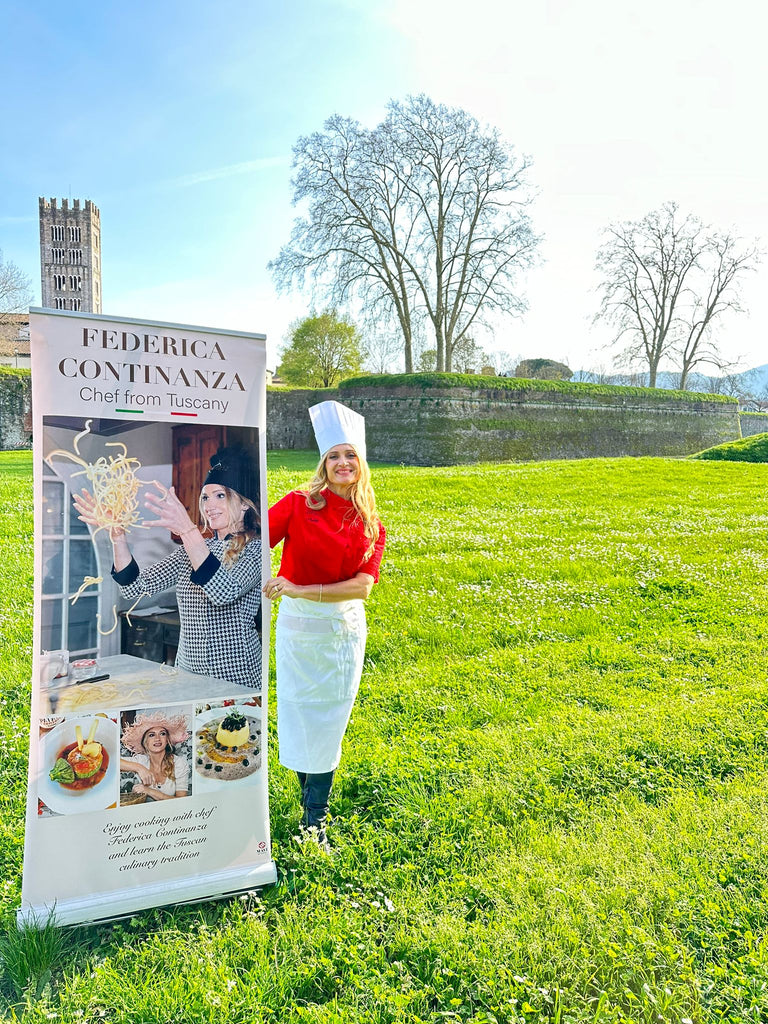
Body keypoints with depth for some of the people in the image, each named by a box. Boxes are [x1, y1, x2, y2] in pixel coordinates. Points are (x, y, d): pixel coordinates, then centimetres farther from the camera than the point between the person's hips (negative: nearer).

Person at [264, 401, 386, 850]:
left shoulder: (371, 526, 1)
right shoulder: (298, 505, -5)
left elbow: (363, 586, -11)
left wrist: (300, 590, -20)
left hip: (345, 628, 2)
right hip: (298, 625, -1)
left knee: (330, 721, 8)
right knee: (298, 712, 6)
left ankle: (316, 817, 22)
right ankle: (311, 803, 28)